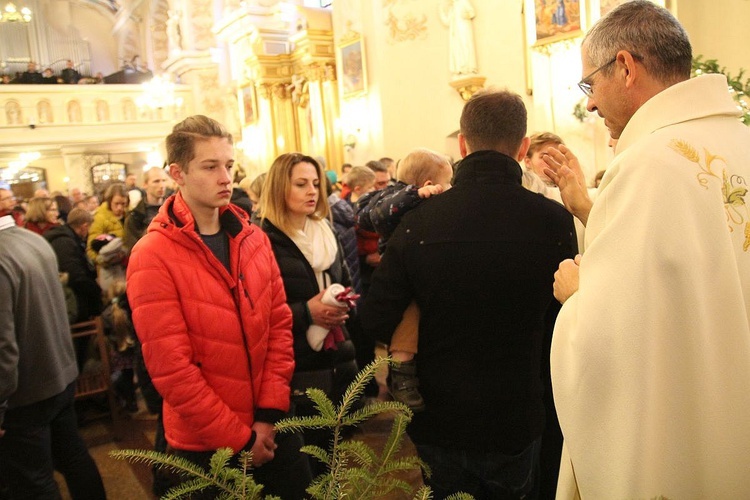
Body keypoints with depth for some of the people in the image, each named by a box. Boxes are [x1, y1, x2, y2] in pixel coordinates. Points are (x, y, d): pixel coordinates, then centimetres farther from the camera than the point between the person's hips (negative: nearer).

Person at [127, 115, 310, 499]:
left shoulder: (253, 240, 1)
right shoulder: (153, 256, -15)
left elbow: (279, 324, 2)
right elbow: (170, 366, -17)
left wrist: (270, 413, -5)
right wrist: (238, 438, -13)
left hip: (271, 427, 5)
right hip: (207, 444, -4)